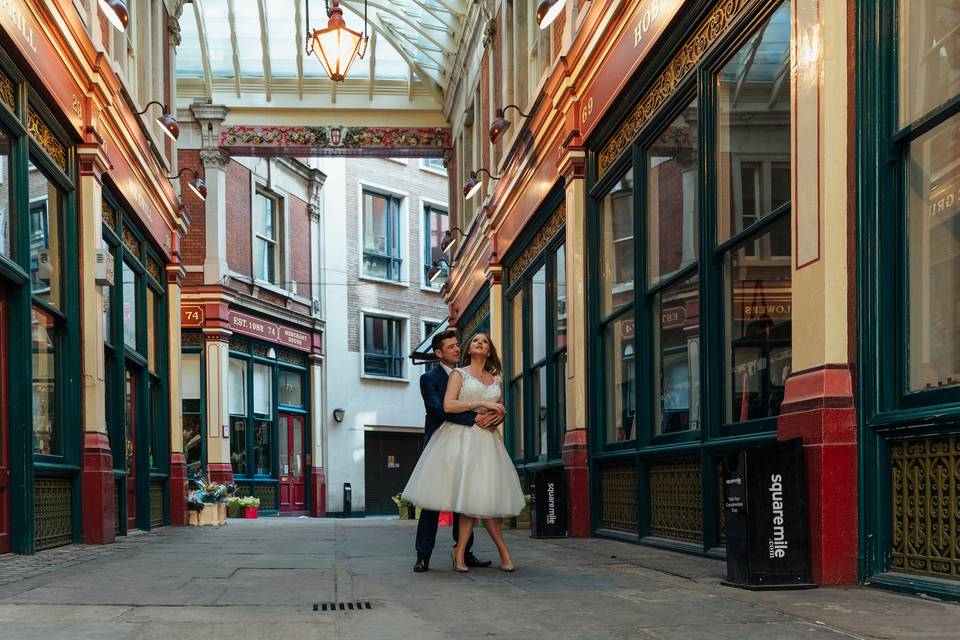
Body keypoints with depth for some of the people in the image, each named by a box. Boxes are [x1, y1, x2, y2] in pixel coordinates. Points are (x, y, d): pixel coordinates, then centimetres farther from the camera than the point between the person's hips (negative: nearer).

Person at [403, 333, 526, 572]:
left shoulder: (496, 380, 17)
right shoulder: (459, 374, 5)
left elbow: (501, 411, 24)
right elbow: (448, 405, -9)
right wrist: (482, 403, -12)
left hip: (486, 440, 4)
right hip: (460, 436, -4)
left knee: (478, 497, -6)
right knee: (473, 498, -9)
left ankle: (460, 552, 0)